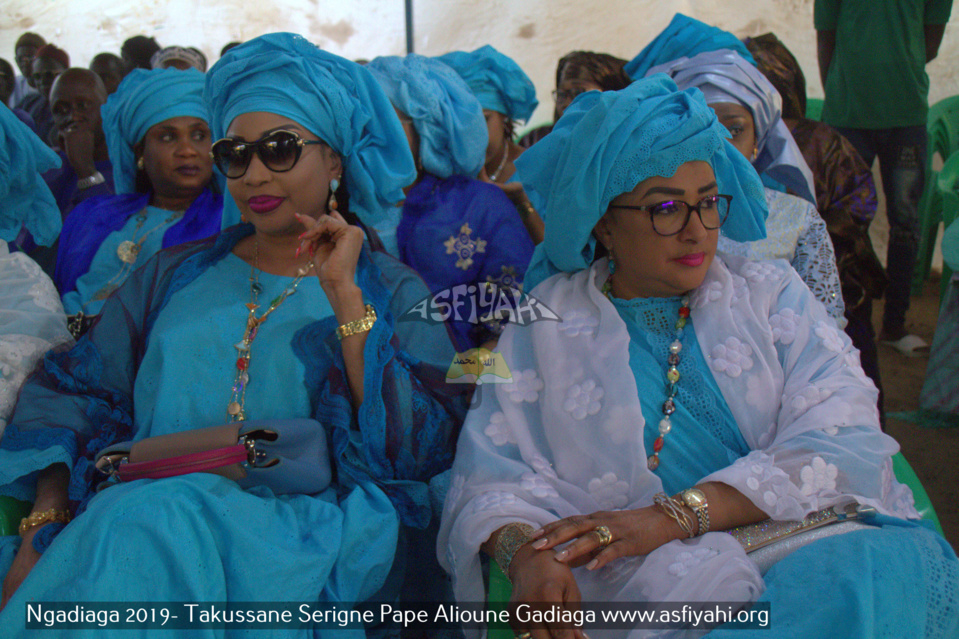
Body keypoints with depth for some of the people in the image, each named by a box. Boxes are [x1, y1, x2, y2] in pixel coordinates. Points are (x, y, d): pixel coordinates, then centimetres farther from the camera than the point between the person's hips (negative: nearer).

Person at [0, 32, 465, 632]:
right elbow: (74, 393, 14)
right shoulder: (174, 274, 21)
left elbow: (419, 448, -5)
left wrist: (344, 295, -9)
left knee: (151, 523, -33)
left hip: (307, 529, -3)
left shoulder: (393, 292, 10)